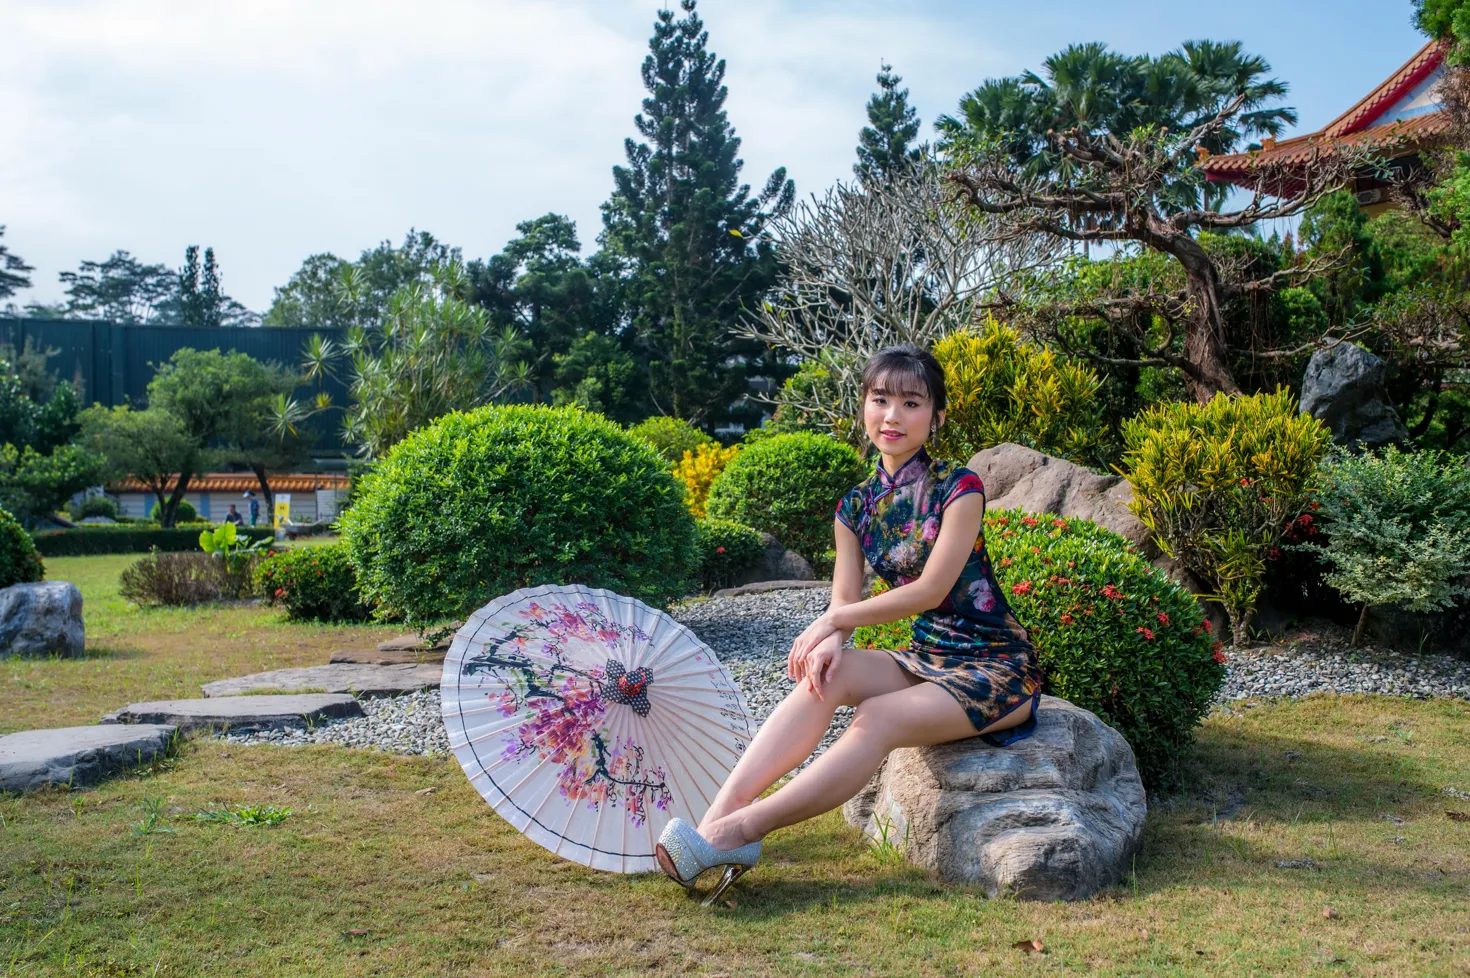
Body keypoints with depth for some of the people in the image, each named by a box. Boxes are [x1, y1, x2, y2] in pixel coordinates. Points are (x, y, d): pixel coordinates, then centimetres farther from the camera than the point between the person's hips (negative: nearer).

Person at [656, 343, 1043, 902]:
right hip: (927, 659, 5)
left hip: (996, 667, -5)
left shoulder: (957, 488, -12)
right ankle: (721, 810, -34)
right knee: (826, 672, -23)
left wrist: (833, 621, -13)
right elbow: (842, 602, 0)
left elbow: (931, 590, -17)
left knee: (877, 717, -30)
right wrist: (830, 642, -24)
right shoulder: (856, 508, 6)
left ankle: (741, 831, -34)